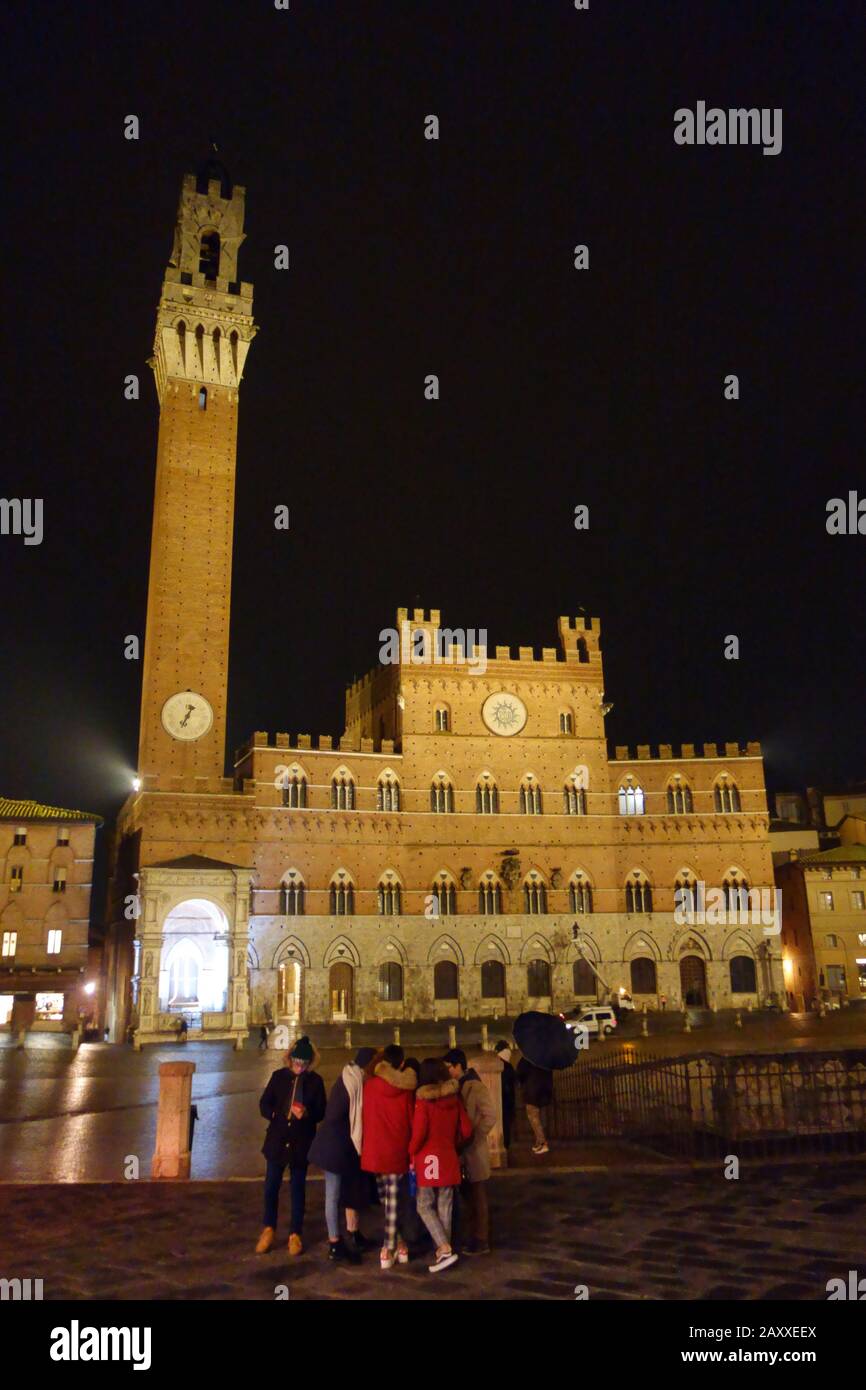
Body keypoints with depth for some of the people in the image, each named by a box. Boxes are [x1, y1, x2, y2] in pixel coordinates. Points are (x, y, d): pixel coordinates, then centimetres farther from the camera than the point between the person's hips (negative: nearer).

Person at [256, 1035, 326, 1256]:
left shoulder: (315, 1081, -5)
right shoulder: (279, 1076, -2)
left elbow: (321, 1112, -3)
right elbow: (264, 1103, 3)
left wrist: (307, 1114, -23)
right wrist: (275, 1115, -16)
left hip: (301, 1142, -1)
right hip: (277, 1140, 1)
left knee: (298, 1188, 9)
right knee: (271, 1186, 7)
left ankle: (295, 1234, 22)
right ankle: (269, 1229, 26)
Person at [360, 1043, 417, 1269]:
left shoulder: (370, 1085, -2)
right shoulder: (407, 1088, -4)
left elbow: (364, 1118, 7)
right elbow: (413, 1121, -1)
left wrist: (363, 1147, 19)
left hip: (375, 1151, 1)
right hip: (398, 1152, -1)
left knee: (386, 1200, 14)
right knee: (393, 1202, 6)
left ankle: (399, 1245, 17)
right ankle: (389, 1250, 9)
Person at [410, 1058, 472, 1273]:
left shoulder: (423, 1100, -11)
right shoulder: (455, 1098, 2)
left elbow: (419, 1132, -17)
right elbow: (466, 1130, 2)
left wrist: (411, 1154, -2)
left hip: (428, 1158, -5)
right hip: (449, 1159, 5)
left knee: (425, 1206, 5)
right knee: (444, 1207, 12)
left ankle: (445, 1250, -6)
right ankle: (443, 1249, 15)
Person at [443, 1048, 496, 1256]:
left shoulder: (475, 1087, -15)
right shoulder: (455, 1087, 9)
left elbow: (490, 1116, -20)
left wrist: (474, 1137, -16)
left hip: (474, 1151, -7)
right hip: (462, 1150, 8)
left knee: (478, 1197, 2)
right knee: (469, 1196, 15)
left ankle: (482, 1241, 11)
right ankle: (474, 1236, 25)